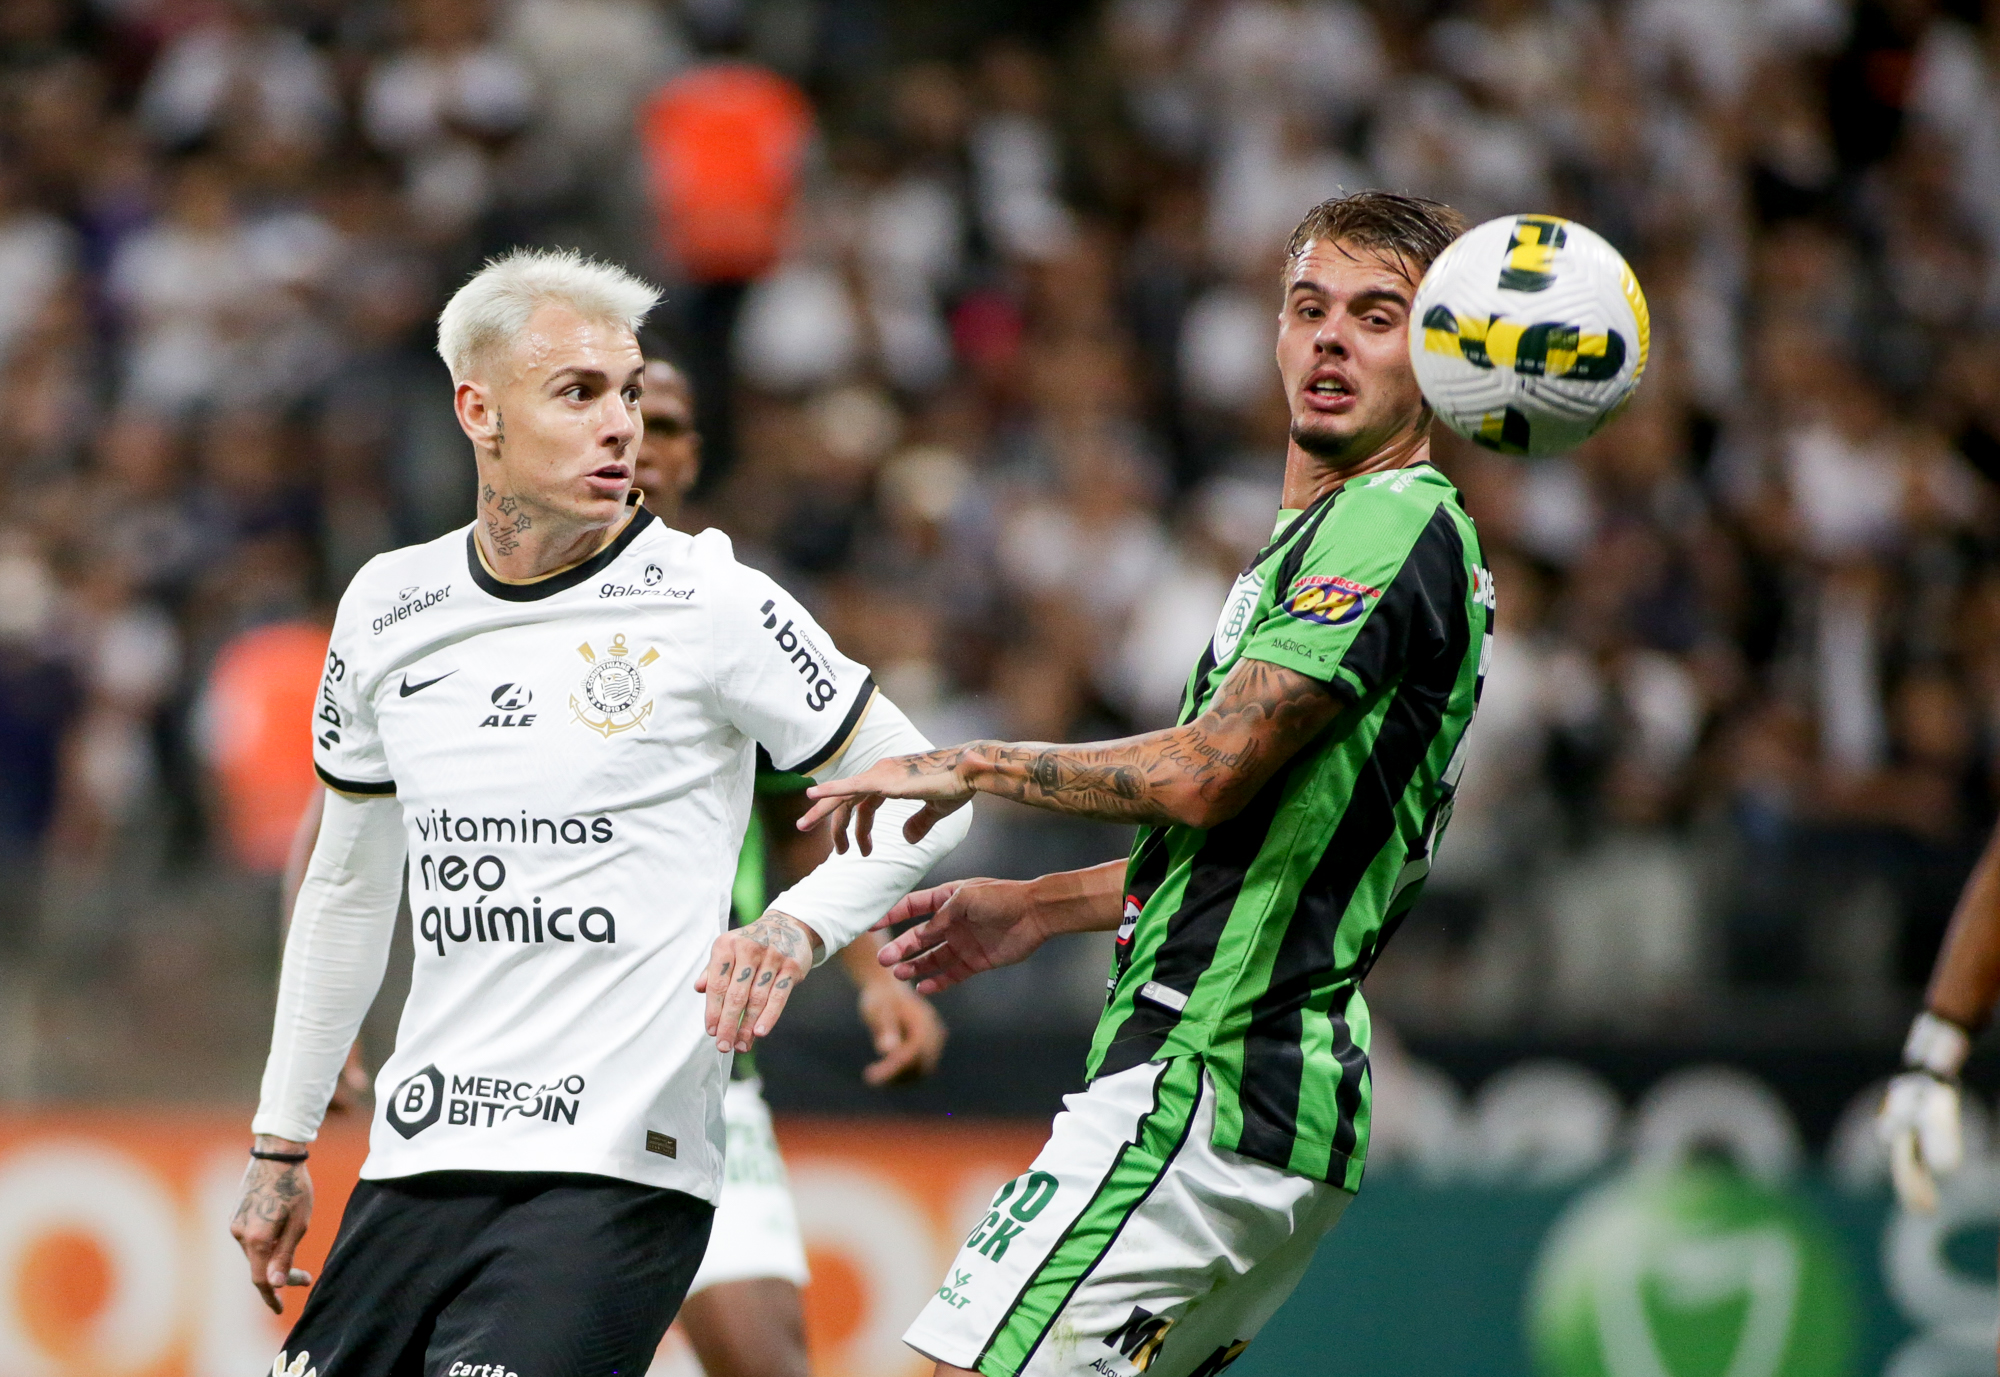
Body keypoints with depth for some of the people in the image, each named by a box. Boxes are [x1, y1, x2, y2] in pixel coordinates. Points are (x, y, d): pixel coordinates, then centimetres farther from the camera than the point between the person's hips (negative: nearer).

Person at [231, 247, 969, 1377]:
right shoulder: (389, 608, 9)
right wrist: (282, 1144, 22)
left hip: (618, 1169, -5)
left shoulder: (709, 601, -5)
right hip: (423, 1158, 5)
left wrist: (796, 929, -17)